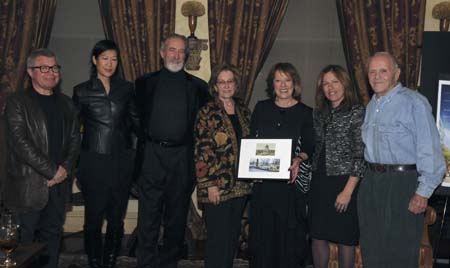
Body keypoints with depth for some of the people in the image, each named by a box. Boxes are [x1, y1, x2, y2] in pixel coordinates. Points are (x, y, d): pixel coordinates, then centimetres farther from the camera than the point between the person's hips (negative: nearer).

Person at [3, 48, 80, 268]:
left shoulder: (65, 103, 13)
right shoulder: (17, 101, -5)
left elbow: (74, 139, 12)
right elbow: (20, 142, -13)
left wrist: (65, 168, -4)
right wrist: (51, 171, -14)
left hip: (59, 183, 5)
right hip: (29, 185, -5)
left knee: (51, 237, 11)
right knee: (25, 241, 4)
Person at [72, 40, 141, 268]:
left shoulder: (126, 88, 7)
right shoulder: (81, 91, 1)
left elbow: (136, 121, 11)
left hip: (121, 161, 2)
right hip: (93, 162, -2)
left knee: (117, 218, 8)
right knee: (93, 217, 5)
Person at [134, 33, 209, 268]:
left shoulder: (198, 87, 7)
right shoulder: (145, 82, 7)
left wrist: (196, 154, 2)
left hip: (183, 158, 1)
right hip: (152, 156, 0)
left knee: (176, 217, 9)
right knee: (148, 217, 2)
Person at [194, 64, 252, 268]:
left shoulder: (244, 112, 12)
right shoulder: (207, 112, -5)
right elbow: (201, 151, -10)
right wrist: (210, 184, -14)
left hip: (240, 185, 6)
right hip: (217, 186, -5)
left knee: (233, 236, 13)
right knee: (218, 238, -2)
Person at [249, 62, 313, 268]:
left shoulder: (305, 113, 4)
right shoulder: (261, 108, 9)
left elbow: (310, 147, 2)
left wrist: (299, 159, -17)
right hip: (262, 180, 2)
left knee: (289, 232, 3)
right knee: (262, 231, 5)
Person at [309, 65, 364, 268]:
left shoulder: (357, 112, -9)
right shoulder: (319, 113, 10)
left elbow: (361, 155, -12)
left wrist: (348, 191, -16)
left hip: (344, 182, -6)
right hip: (319, 181, 6)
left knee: (344, 239, 5)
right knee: (317, 236, 10)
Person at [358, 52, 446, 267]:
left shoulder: (414, 102, -11)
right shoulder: (372, 106, 15)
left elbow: (429, 150, -16)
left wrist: (423, 192, -18)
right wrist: (369, 175, 15)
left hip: (402, 184, -7)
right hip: (371, 182, 8)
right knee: (371, 250, 15)